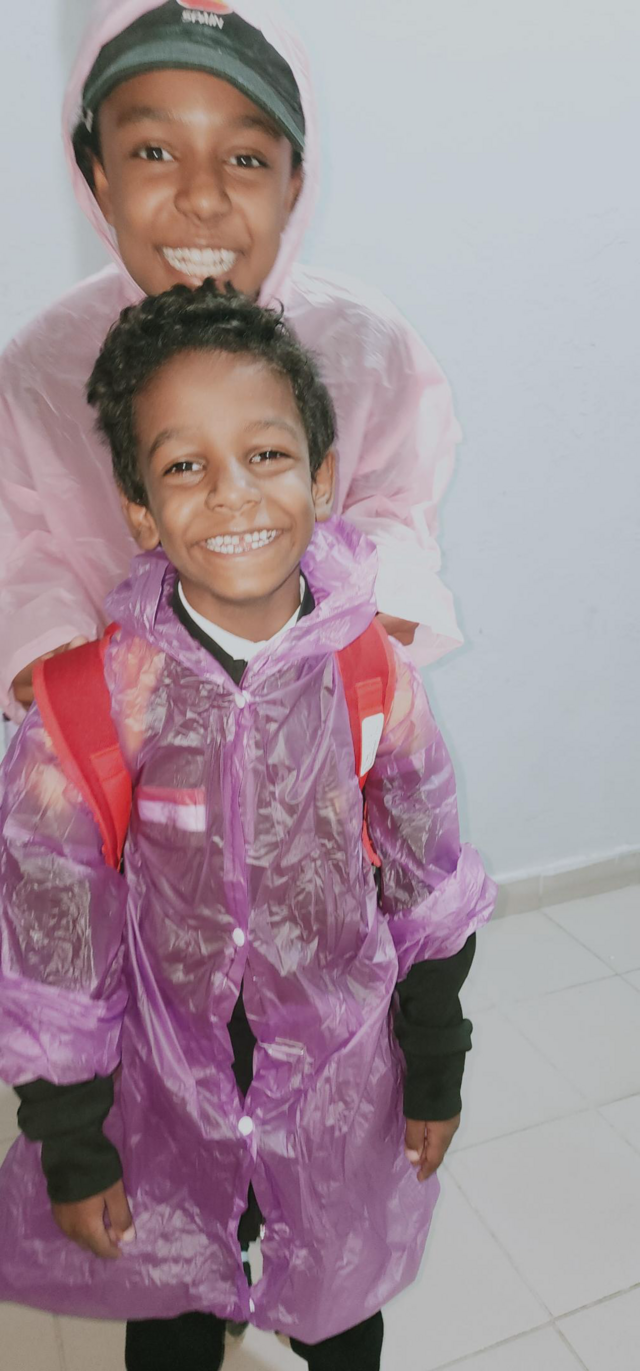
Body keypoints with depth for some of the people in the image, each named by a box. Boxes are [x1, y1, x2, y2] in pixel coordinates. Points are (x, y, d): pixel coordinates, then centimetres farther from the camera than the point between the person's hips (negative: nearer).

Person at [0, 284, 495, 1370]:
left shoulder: (375, 670, -16)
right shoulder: (96, 688, -21)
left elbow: (427, 887, -4)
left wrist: (436, 1071, 5)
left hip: (342, 1074, 1)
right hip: (163, 1079, 0)